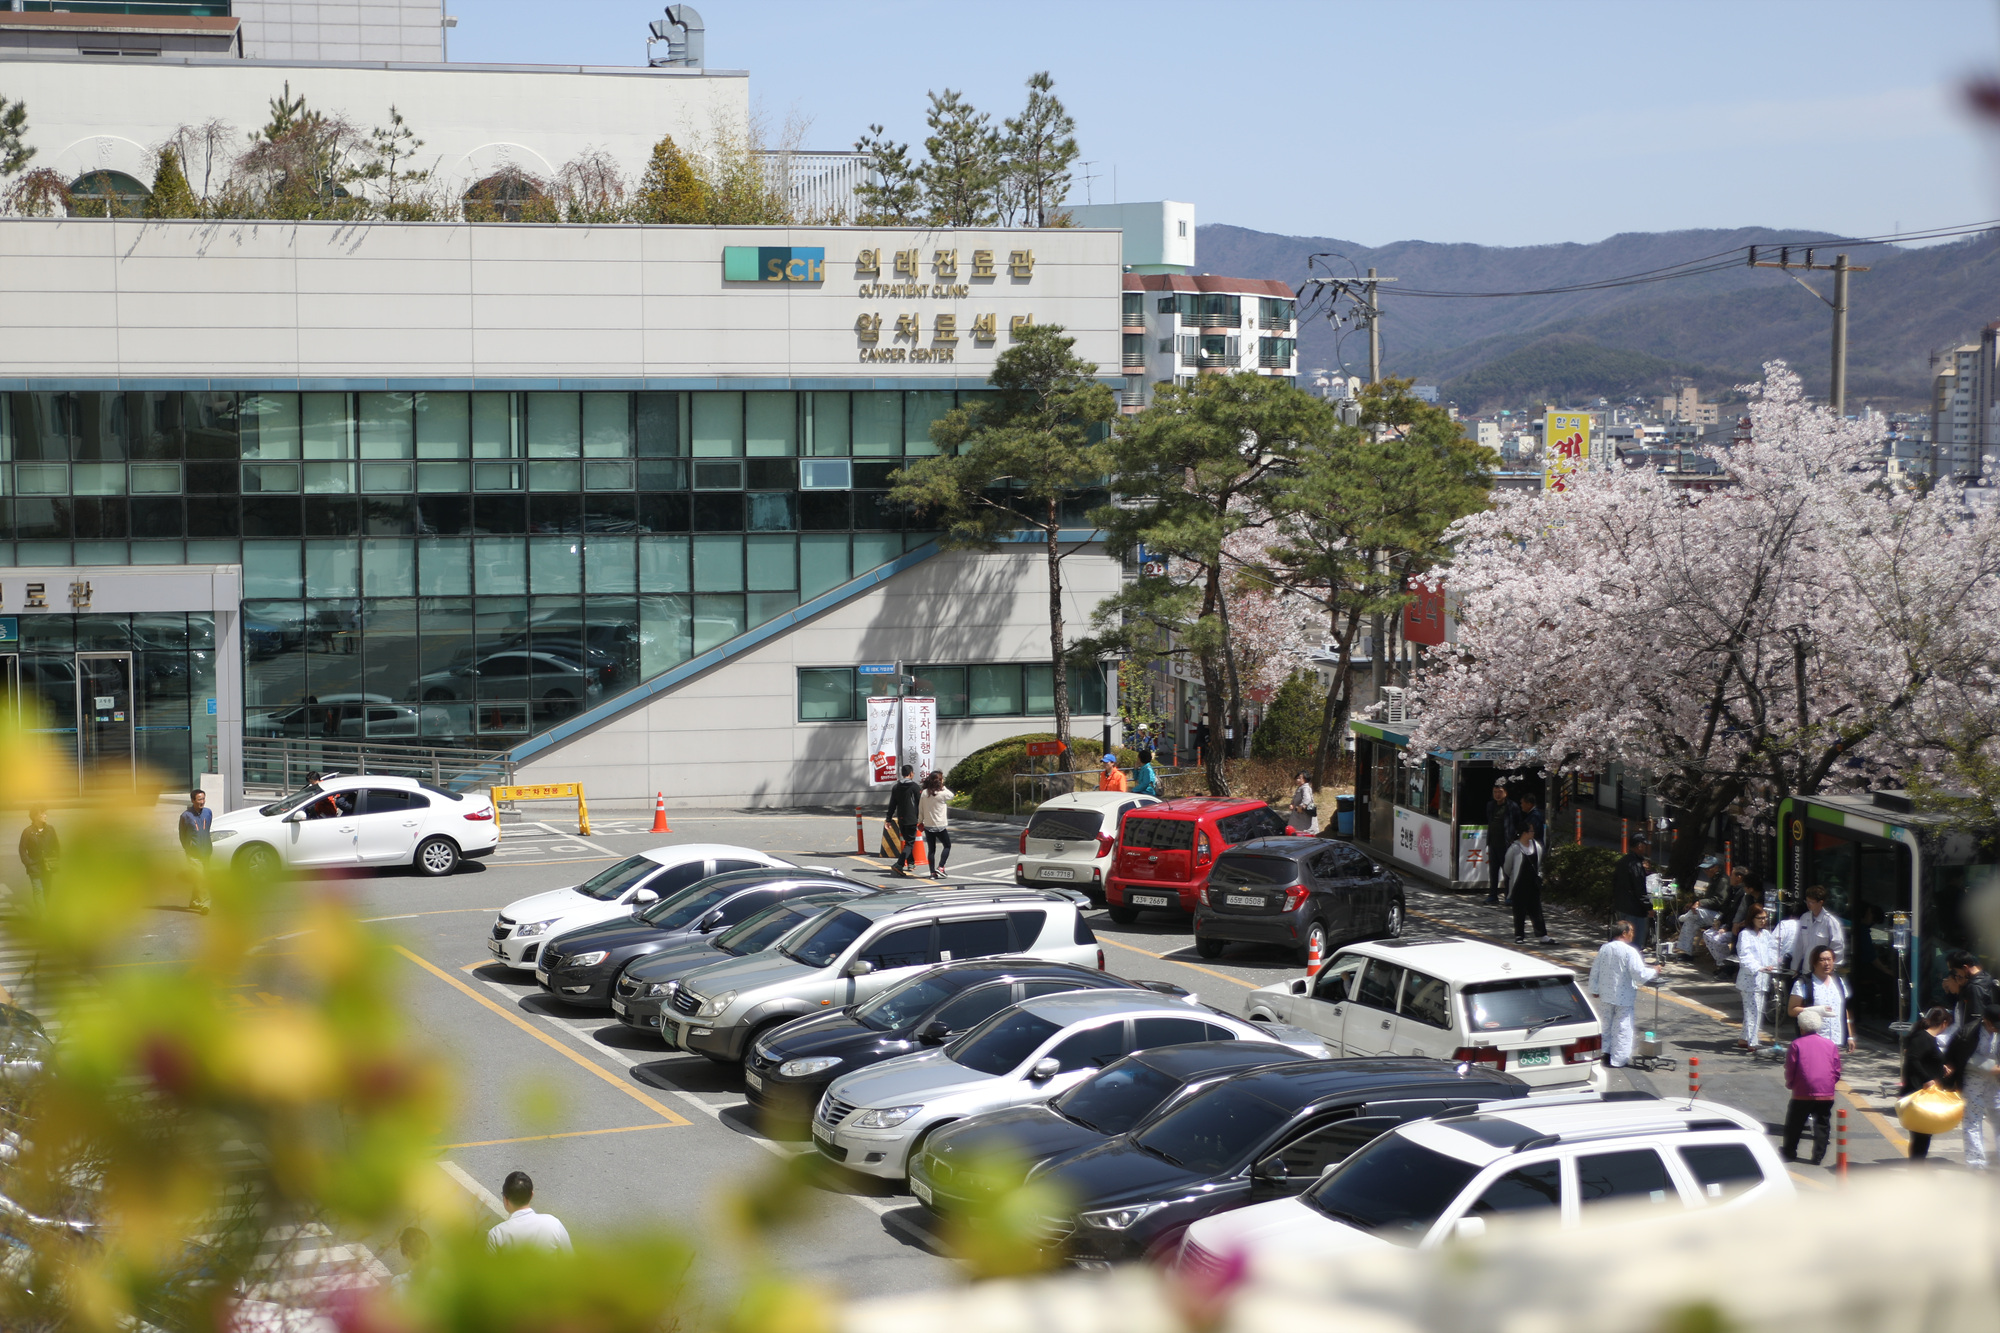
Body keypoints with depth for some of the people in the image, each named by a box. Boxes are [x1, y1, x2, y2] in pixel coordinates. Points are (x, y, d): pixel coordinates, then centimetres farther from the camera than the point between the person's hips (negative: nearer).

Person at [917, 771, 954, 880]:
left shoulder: (924, 793, -2)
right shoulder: (943, 793, -15)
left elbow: (920, 809, 3)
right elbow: (952, 795, 6)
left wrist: (920, 822, 14)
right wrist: (943, 786, 6)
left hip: (928, 826, 4)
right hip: (940, 826, -4)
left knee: (932, 849, 10)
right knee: (947, 846, 14)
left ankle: (932, 872, 8)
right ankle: (940, 867, 1)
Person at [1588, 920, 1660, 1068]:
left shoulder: (1604, 949, 0)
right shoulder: (1629, 952, -18)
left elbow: (1595, 971, 7)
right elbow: (1640, 975, -21)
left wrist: (1595, 989, 19)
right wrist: (1654, 972, -3)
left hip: (1606, 994, 6)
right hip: (1624, 996, -6)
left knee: (1608, 1023, 20)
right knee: (1623, 1028, 3)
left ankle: (1607, 1052, 26)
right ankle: (1618, 1060, 7)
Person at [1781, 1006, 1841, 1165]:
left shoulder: (1797, 1045, -2)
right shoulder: (1831, 1045, 8)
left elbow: (1790, 1070, -2)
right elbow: (1837, 1071, 8)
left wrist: (1790, 1084, 15)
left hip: (1803, 1093, -2)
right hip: (1826, 1093, 2)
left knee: (1794, 1123, 12)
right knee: (1822, 1124, 10)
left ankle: (1789, 1152, 20)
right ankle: (1818, 1156, 6)